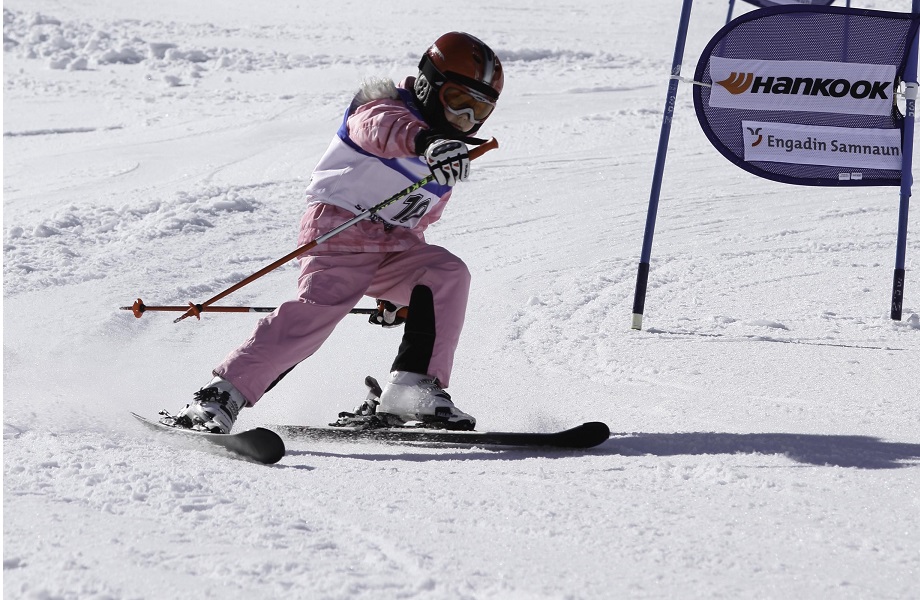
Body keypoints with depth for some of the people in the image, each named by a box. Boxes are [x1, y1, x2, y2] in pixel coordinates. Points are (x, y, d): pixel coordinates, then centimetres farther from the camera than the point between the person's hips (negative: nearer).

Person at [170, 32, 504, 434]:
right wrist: (426, 140, -54)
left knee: (447, 275, -16)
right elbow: (381, 130, -32)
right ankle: (222, 395, -26)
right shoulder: (385, 108, -5)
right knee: (320, 307, -27)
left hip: (392, 243, 7)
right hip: (337, 222, -7)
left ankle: (414, 388, -20)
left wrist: (396, 292, 30)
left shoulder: (448, 162, 19)